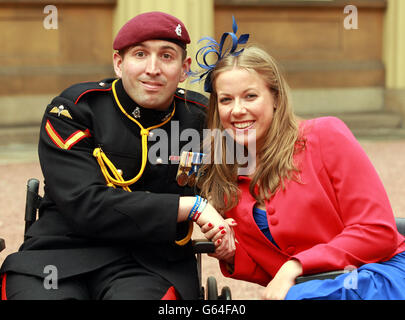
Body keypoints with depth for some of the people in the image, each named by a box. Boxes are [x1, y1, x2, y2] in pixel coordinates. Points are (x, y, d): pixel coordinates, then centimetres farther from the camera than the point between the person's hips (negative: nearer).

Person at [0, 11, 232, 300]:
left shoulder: (199, 117, 8)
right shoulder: (72, 111, -1)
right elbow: (85, 205, -13)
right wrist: (191, 207, -13)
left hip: (151, 265, 1)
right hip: (63, 253, -1)